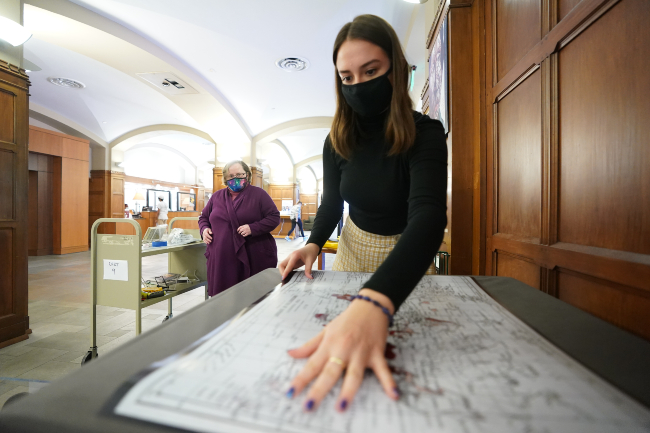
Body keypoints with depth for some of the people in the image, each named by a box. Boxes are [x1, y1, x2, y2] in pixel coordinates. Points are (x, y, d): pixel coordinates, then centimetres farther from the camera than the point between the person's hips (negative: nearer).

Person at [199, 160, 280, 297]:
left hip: (254, 260, -3)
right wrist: (204, 229, 4)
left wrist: (253, 228, -15)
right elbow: (203, 217, 27)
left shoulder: (259, 194, 3)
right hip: (221, 260, 4)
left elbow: (274, 217, -2)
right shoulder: (217, 196, 15)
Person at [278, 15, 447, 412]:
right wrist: (313, 243, -21)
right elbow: (332, 202, 1)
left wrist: (374, 303, -60)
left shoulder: (424, 135, -25)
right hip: (353, 247, 4)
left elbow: (429, 216, -42)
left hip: (407, 259, -3)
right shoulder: (338, 141, -11)